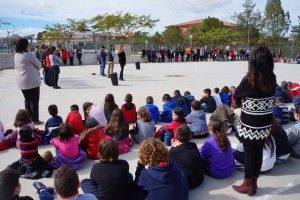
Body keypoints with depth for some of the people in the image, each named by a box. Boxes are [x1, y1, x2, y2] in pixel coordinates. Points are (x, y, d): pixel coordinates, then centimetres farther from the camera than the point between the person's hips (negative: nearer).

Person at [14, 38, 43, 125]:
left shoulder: (16, 55, 7)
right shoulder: (28, 55, -16)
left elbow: (16, 67, 16)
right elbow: (39, 65, -7)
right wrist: (36, 69, 14)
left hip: (21, 82, 7)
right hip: (32, 81, -7)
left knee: (27, 100, 16)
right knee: (34, 101, 2)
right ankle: (35, 120, 7)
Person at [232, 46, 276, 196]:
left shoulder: (249, 79, -19)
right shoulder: (272, 79, -4)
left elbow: (236, 96, -7)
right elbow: (269, 98, 9)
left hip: (250, 125, -5)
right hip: (266, 123, 5)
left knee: (249, 153, 8)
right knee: (259, 151, 15)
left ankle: (247, 185, 24)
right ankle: (253, 183, 31)